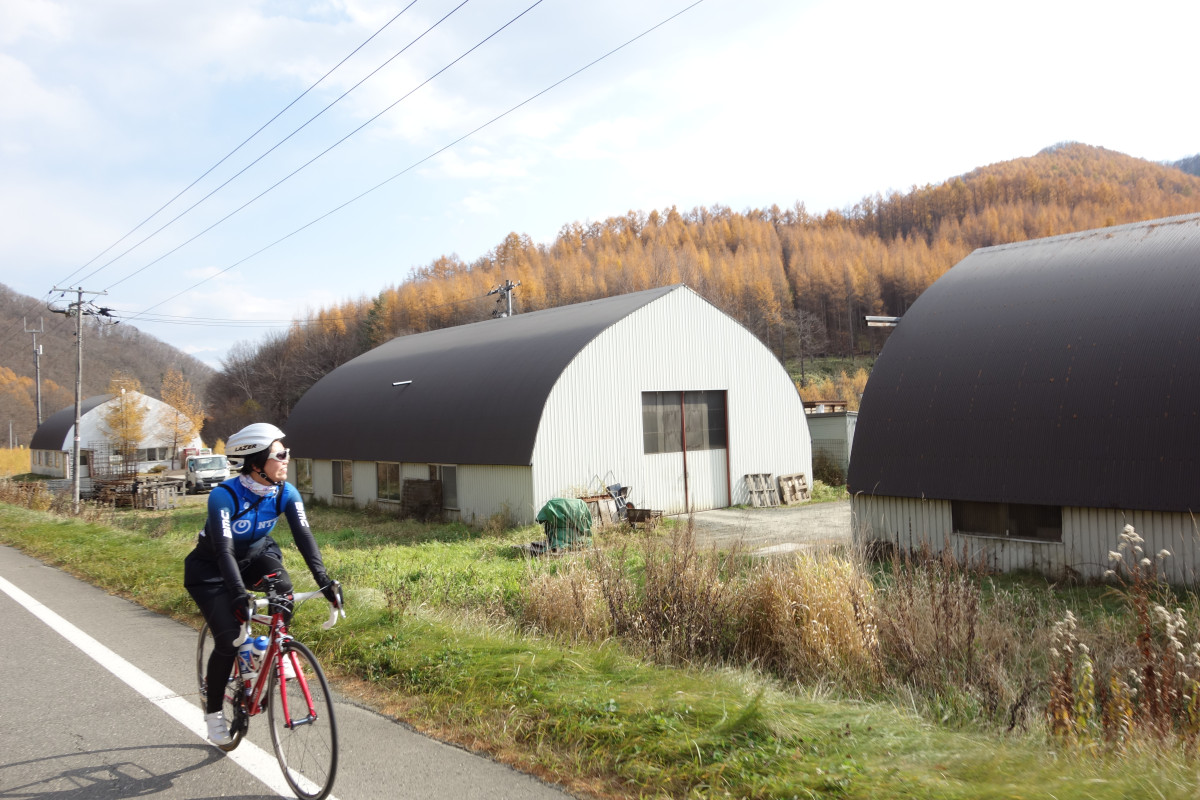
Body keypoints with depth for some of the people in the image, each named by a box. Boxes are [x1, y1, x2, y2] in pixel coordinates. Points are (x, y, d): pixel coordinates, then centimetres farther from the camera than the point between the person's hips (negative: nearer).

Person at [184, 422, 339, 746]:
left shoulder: (286, 493, -18)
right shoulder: (224, 495, -31)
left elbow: (304, 535, -26)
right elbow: (223, 549, -39)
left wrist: (323, 579, -39)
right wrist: (239, 594, -52)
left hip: (255, 555, 4)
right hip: (211, 568, -3)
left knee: (282, 588, -30)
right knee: (228, 638, -14)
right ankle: (213, 712, 9)